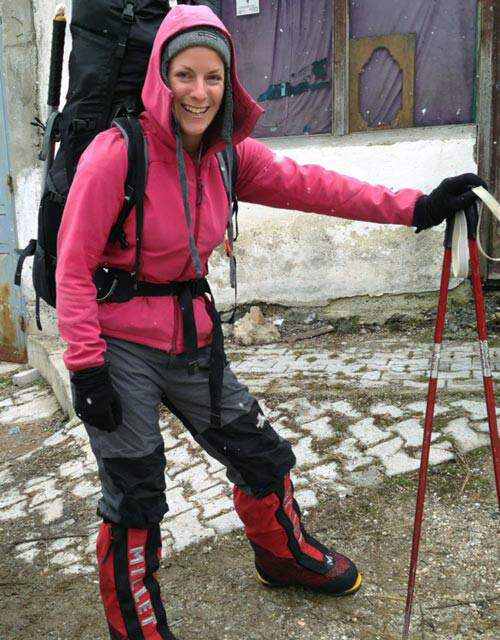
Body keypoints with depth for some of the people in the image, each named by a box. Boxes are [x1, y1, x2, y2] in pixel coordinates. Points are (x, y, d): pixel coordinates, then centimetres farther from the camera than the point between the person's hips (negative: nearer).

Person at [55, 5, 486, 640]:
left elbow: (306, 184, -3)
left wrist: (413, 207, -9)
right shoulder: (118, 153, -17)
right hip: (120, 344, -6)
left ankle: (286, 556, 48)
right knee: (135, 502, 3)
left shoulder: (228, 154, 1)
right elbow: (74, 266, -15)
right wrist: (85, 364, -18)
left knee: (262, 457, 17)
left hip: (191, 335, 6)